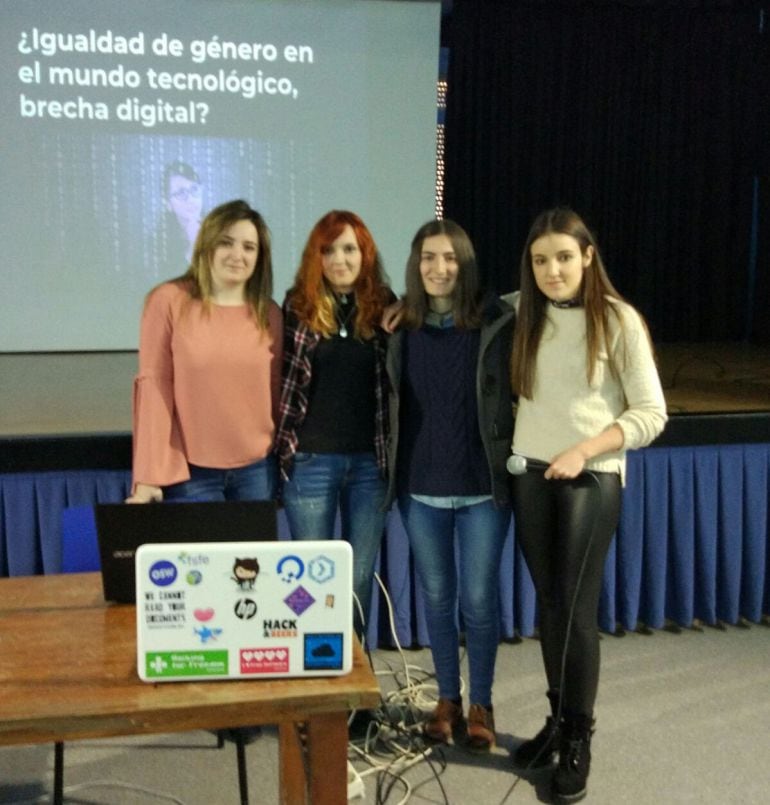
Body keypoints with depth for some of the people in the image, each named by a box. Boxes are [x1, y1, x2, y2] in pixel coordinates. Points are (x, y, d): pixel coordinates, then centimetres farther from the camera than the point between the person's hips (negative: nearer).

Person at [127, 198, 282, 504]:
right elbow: (153, 385, -8)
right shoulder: (169, 300, -5)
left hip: (257, 469, 3)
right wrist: (149, 475, -11)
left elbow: (276, 391, 9)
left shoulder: (269, 313, 5)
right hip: (190, 471, -3)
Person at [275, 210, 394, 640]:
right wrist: (282, 447, -3)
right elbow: (280, 378, 2)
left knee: (360, 577, 11)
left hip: (369, 460, 2)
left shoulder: (384, 306, 3)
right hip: (311, 460, -1)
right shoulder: (298, 306, -1)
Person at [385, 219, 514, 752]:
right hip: (420, 488, 3)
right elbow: (389, 403, 7)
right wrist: (393, 470, 4)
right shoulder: (399, 327, 1)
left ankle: (481, 705, 27)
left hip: (483, 486, -2)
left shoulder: (498, 322, -7)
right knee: (437, 597, 14)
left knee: (479, 599, 7)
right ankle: (447, 699, 32)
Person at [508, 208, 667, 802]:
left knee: (577, 610, 0)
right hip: (530, 476, 4)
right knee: (549, 605, 12)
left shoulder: (618, 320, -8)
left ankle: (579, 740, 18)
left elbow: (651, 414, -8)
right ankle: (558, 720, 30)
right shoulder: (526, 316, 5)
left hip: (592, 480, -4)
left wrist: (582, 451, -18)